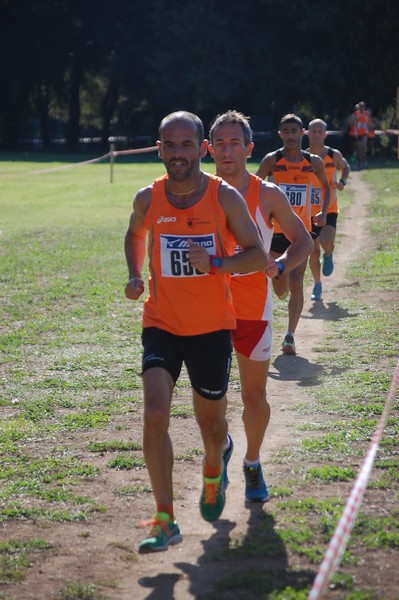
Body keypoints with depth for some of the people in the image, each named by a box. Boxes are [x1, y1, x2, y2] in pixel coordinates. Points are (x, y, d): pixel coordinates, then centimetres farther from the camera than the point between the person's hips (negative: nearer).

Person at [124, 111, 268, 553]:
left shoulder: (225, 197, -9)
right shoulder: (148, 199, -2)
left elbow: (258, 255, -6)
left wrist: (215, 264, -23)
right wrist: (135, 275, 2)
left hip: (212, 327, -1)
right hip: (161, 324, 1)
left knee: (211, 421, 13)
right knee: (155, 413, -18)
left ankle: (214, 473, 49)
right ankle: (165, 521, -14)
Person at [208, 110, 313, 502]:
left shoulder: (268, 196, -4)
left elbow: (303, 241, 3)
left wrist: (279, 266, -16)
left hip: (253, 309, 0)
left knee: (254, 396, 8)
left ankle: (253, 464, 32)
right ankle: (220, 447, 27)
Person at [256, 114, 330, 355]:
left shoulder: (314, 162, 2)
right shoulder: (272, 160, -4)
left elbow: (326, 186, 18)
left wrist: (323, 213, 4)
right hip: (276, 230, 0)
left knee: (296, 285, -12)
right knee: (280, 289, 8)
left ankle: (290, 335, -5)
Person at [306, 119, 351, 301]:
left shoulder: (334, 155, -5)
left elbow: (345, 167, 16)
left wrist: (342, 181, -5)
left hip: (329, 211, -1)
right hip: (309, 212, 1)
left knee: (326, 243, -23)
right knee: (313, 250, 7)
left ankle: (328, 256, 15)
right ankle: (317, 285, 26)